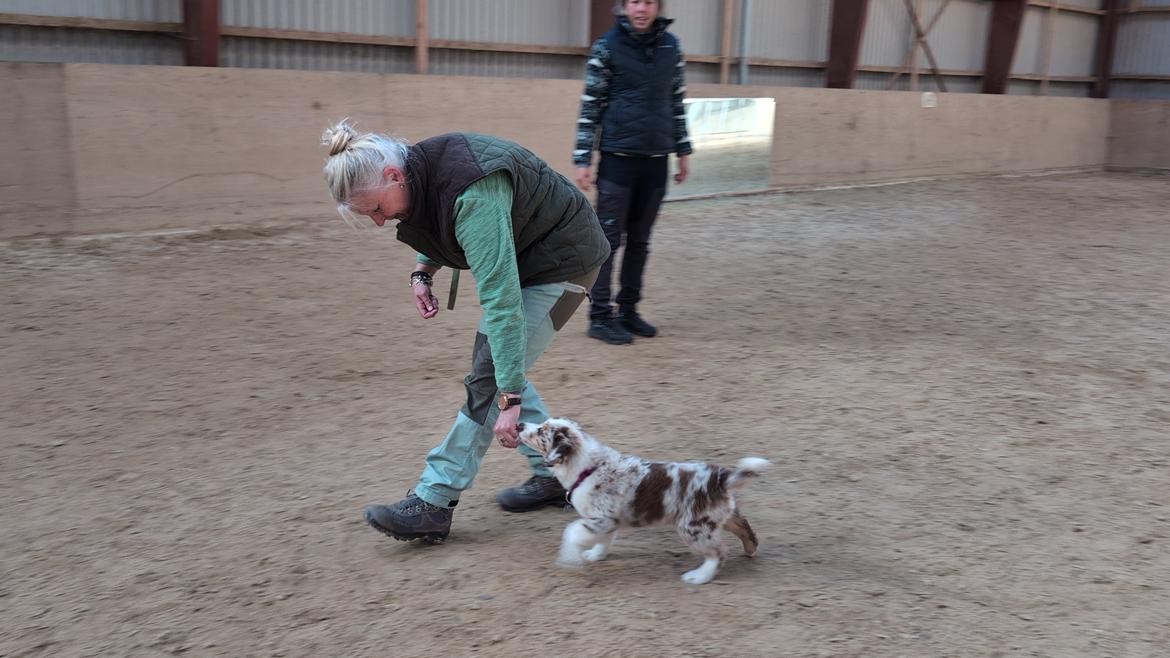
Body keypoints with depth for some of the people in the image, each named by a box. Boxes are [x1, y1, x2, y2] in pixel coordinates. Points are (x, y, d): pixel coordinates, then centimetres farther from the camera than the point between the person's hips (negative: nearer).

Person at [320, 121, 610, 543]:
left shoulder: (471, 195, -36)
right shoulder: (420, 170, -8)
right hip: (521, 253, 10)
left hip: (562, 259, -10)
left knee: (490, 375, -11)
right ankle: (553, 474, 20)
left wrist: (510, 398, -39)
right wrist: (424, 271, -1)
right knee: (493, 366, 10)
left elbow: (501, 297, -39)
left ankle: (433, 503, -5)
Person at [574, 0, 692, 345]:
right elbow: (590, 106, -3)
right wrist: (582, 160, -7)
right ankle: (600, 317, 6)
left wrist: (683, 150, 13)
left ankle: (628, 311, 19)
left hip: (655, 161, 4)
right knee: (608, 240, 0)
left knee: (640, 242, 9)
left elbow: (676, 102, 15)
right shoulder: (607, 46, -3)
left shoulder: (671, 46, 8)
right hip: (618, 158, -4)